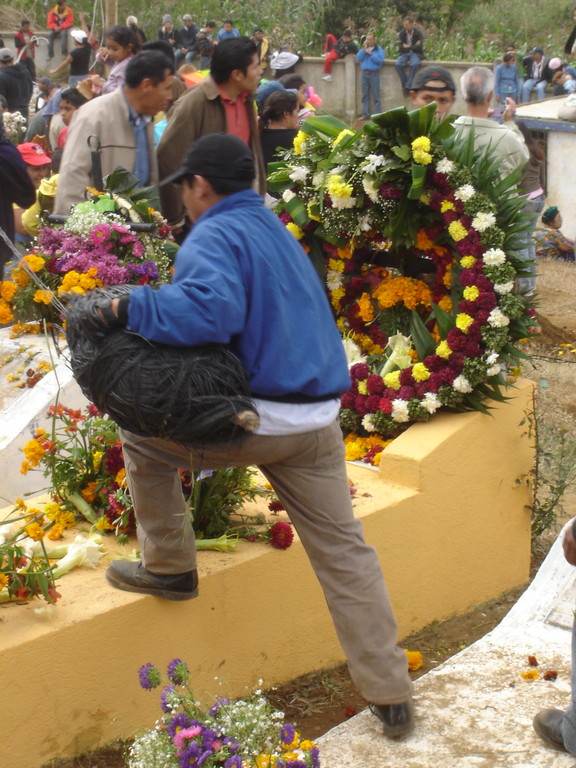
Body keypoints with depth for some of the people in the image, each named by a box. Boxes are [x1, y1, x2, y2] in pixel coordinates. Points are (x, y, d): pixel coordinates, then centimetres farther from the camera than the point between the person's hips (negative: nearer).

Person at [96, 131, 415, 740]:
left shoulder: (214, 236, -9)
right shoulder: (277, 230, 20)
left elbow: (211, 309, -29)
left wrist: (133, 308, -17)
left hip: (254, 417, -8)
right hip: (317, 420, 8)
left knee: (140, 439, 17)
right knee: (343, 551, 8)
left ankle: (169, 567, 28)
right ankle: (391, 696, 10)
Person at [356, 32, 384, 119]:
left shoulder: (379, 49, 1)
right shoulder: (363, 48, 13)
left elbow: (380, 59, -14)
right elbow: (358, 58, 2)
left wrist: (370, 53, -13)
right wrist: (364, 49, -6)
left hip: (374, 74, -5)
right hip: (364, 73, 5)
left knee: (375, 96, -5)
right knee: (365, 96, 7)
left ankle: (377, 114, -4)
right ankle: (366, 114, 12)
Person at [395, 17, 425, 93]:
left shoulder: (418, 33, -5)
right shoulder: (402, 33, 1)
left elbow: (419, 47, -12)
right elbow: (400, 47, -6)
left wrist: (408, 47, -10)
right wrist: (413, 47, -12)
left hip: (415, 53, -2)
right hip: (404, 53, 3)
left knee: (414, 64, -36)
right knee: (398, 64, -29)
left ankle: (408, 86, -32)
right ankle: (404, 85, -21)